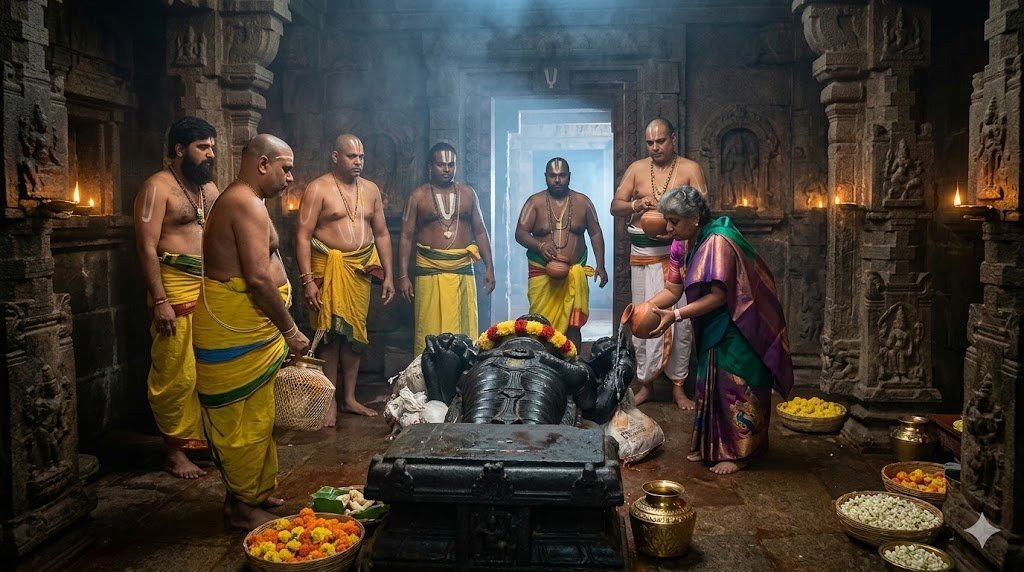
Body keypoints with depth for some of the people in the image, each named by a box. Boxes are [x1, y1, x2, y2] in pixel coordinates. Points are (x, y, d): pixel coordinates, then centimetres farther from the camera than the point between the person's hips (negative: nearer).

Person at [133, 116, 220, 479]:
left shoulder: (209, 188, 16)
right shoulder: (157, 187, -6)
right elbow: (147, 248, -12)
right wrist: (160, 301, -18)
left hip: (212, 286, 7)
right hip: (176, 288, -7)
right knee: (177, 373, -2)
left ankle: (204, 435, 24)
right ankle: (175, 449, 9)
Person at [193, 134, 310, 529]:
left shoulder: (239, 201, 18)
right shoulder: (248, 204, -17)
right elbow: (259, 279, -26)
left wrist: (281, 328, 20)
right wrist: (290, 330, -17)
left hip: (246, 330, 11)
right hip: (235, 333, -11)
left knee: (257, 417, 18)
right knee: (243, 421, 0)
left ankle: (259, 491, 31)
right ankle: (242, 506, 12)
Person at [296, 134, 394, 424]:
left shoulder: (371, 190, 11)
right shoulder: (318, 189, -6)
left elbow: (382, 234, 14)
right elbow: (303, 236, -11)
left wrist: (388, 276, 9)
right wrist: (307, 280, -17)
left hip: (361, 269, 5)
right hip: (328, 269, -5)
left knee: (355, 334, 10)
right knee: (330, 334, -2)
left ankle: (349, 398, 21)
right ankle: (330, 402, 9)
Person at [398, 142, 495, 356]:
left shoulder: (468, 193, 12)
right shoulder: (418, 196, 4)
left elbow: (480, 232, 14)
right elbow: (406, 237, 1)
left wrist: (489, 267, 5)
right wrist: (403, 276, -7)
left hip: (463, 269, 2)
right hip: (430, 271, -2)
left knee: (465, 329, 3)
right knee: (429, 330, -2)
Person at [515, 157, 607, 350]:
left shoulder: (582, 202, 7)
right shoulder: (535, 202, 2)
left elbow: (596, 234, 11)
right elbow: (520, 233, -2)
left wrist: (600, 266, 4)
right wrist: (539, 245, -22)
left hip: (574, 273, 1)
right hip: (542, 273, -1)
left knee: (573, 324, 2)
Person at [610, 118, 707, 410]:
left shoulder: (690, 169, 2)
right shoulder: (637, 168, 9)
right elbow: (615, 206, 7)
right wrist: (636, 205, -14)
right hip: (643, 254, 2)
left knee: (680, 319, 0)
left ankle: (678, 386, 10)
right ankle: (646, 383, 16)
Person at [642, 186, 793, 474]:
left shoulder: (718, 242, -27)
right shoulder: (682, 243, -1)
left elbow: (718, 296, -29)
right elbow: (672, 289, -1)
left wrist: (676, 315, -33)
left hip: (740, 327, -9)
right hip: (713, 326, 9)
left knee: (734, 386, -2)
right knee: (709, 383, 14)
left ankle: (737, 452, 10)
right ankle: (710, 445, 27)